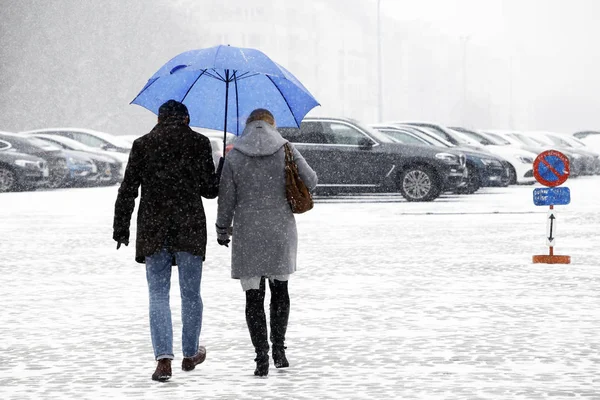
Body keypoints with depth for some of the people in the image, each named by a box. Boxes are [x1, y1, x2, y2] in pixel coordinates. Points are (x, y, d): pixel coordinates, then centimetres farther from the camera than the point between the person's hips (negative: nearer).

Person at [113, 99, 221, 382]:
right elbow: (210, 189, 4)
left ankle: (163, 358, -11)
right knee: (190, 295, 13)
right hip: (190, 229, 0)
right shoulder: (199, 143, 0)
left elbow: (128, 191, 1)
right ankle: (190, 355, 26)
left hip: (153, 231, 0)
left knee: (158, 295, 2)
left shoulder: (142, 145, 2)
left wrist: (121, 228, 8)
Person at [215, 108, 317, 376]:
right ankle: (278, 347, 11)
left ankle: (262, 356, -2)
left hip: (247, 234, -1)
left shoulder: (234, 156, -2)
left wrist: (223, 231, 12)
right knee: (280, 289, 18)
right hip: (281, 231, 1)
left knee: (254, 296, 3)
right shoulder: (286, 150, -1)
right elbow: (310, 182, 2)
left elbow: (226, 198, -1)